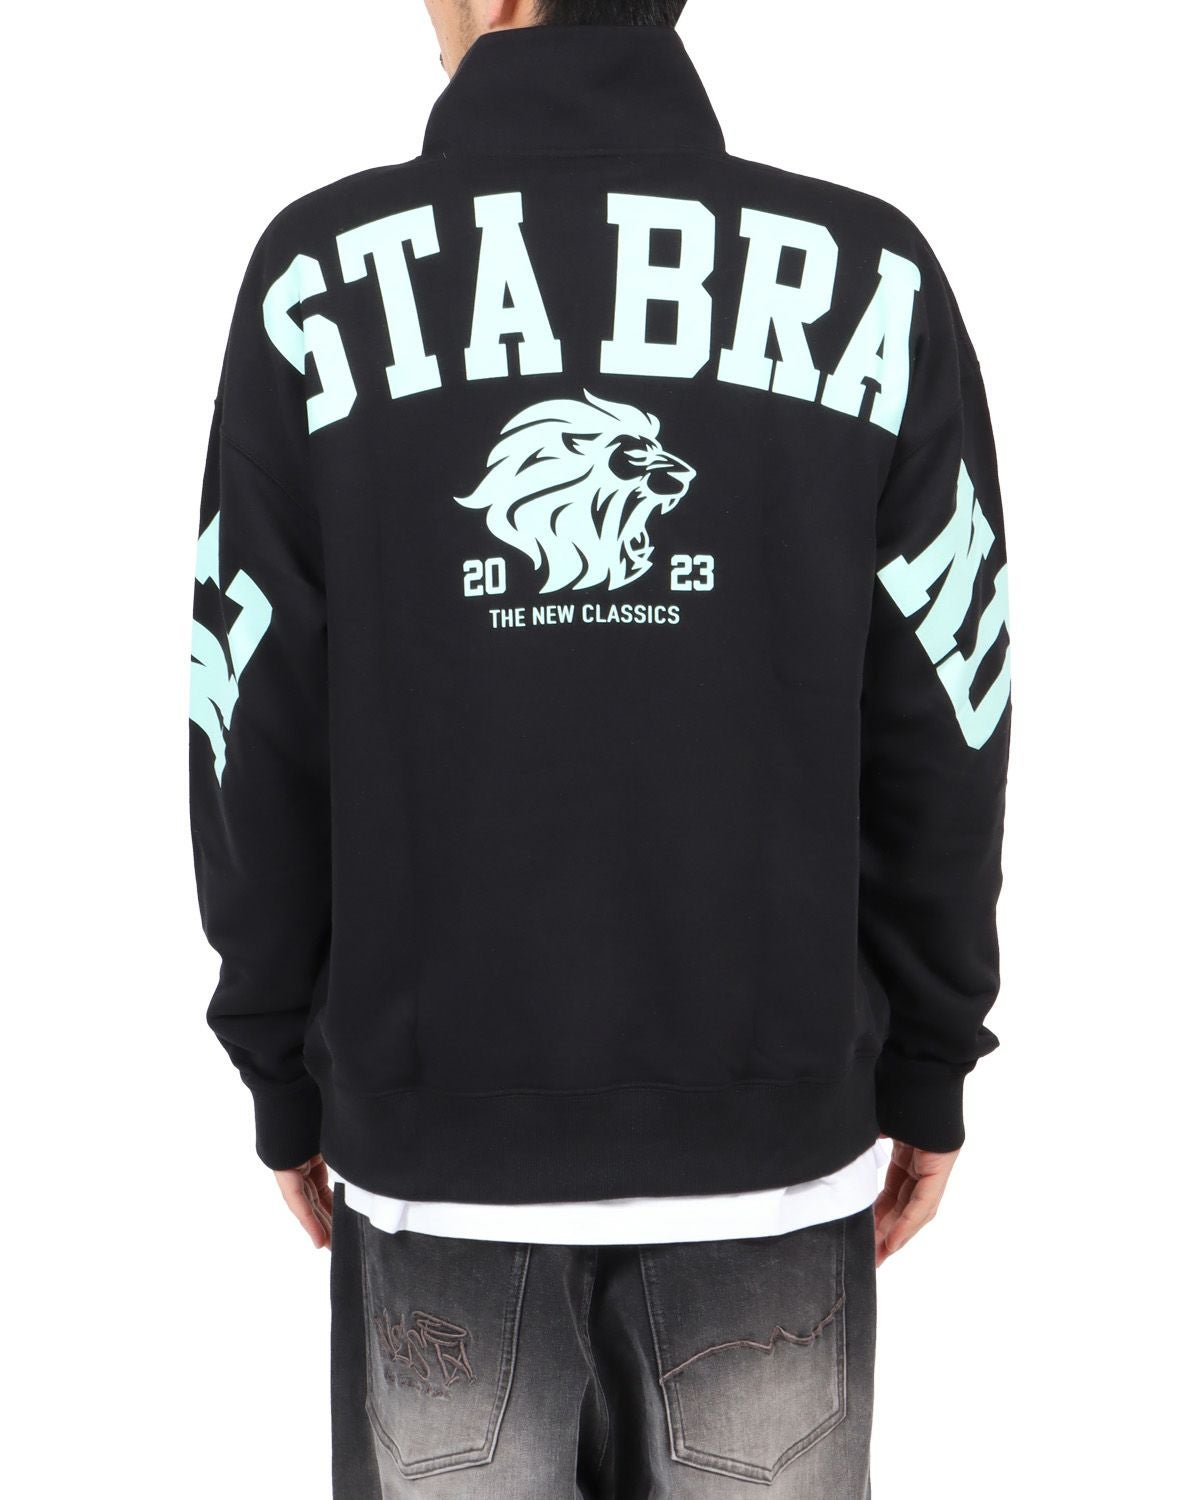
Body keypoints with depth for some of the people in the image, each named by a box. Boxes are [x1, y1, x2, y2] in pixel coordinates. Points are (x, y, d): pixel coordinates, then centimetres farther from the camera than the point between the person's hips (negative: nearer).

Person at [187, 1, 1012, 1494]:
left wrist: (283, 1074, 8)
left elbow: (259, 735, -5)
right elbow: (940, 733, -5)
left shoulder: (322, 277, -8)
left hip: (436, 1139, 0)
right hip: (770, 1139, 1)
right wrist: (929, 1070, 8)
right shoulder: (874, 277, -7)